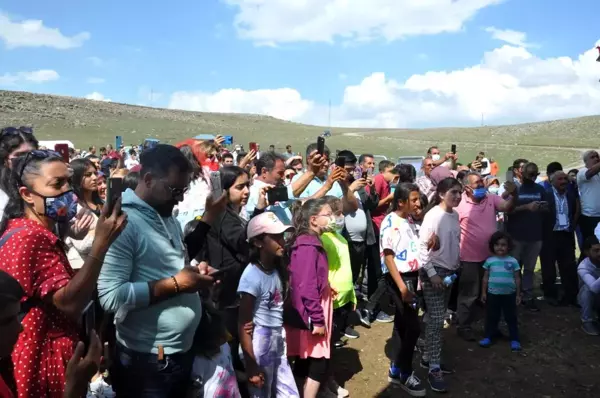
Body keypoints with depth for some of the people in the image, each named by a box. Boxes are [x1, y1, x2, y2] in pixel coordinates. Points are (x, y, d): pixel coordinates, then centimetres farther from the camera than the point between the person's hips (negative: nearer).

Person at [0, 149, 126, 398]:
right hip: (42, 362, -10)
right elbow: (70, 302, -30)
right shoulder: (29, 238, -24)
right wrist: (101, 243, -37)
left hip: (48, 354, 10)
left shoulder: (38, 234, 11)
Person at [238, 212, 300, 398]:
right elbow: (244, 326, -15)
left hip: (279, 342, 7)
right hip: (260, 344, -7)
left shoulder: (278, 269, 3)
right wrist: (251, 366, -12)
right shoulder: (252, 276, -18)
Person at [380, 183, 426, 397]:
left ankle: (397, 369, 29)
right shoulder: (390, 222, -14)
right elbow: (388, 257, -18)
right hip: (398, 278, -8)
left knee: (403, 325, 15)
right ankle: (404, 374, 11)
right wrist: (402, 286, -22)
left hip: (412, 276, 8)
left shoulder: (410, 220, 10)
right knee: (413, 327, -6)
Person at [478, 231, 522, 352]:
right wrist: (483, 292, 3)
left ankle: (514, 339, 17)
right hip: (493, 294, 1)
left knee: (511, 317, 8)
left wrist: (518, 294, 3)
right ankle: (488, 336, 22)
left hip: (509, 294, 0)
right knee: (491, 317, 10)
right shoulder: (489, 261, 0)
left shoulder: (513, 261, -1)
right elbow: (485, 278, 5)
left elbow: (517, 278, 4)